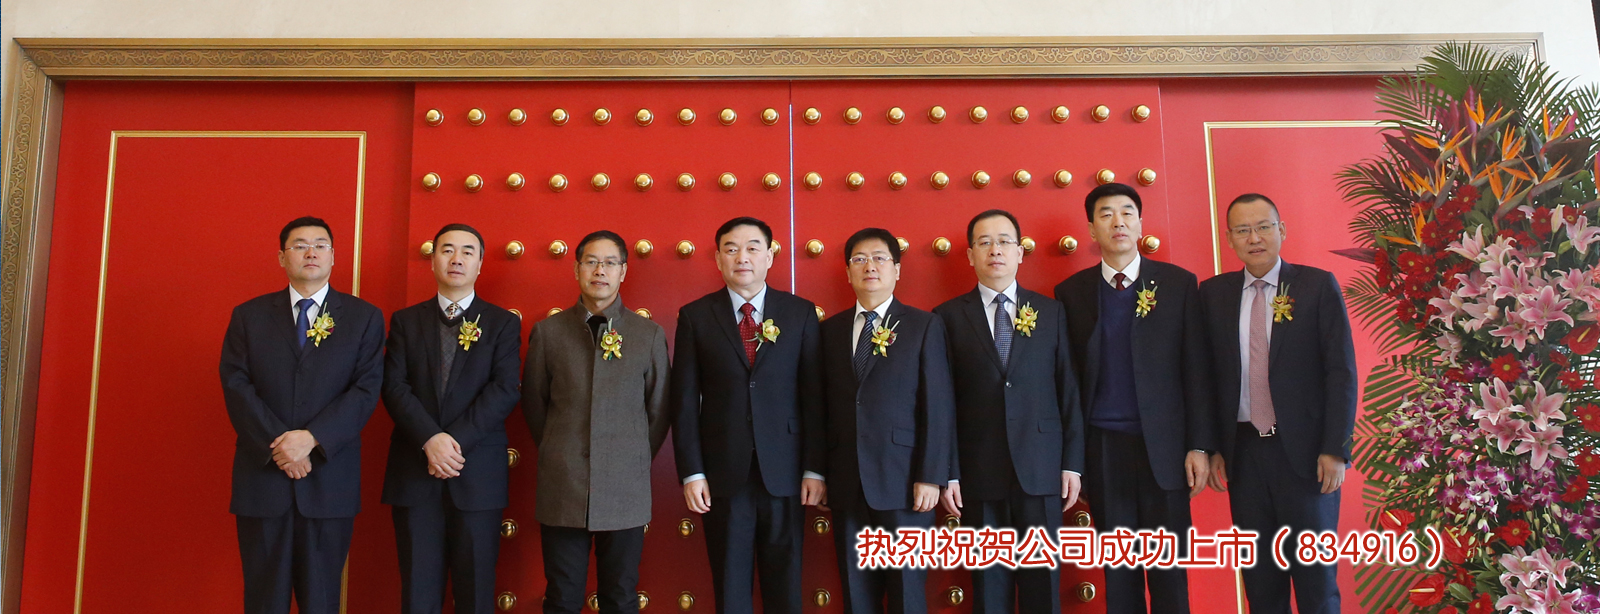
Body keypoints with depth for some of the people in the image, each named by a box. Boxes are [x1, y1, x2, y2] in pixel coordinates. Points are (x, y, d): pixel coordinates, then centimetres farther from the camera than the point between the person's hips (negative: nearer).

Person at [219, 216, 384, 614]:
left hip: (330, 480, -1)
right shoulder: (248, 316, 9)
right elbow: (236, 386, -1)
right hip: (262, 476, 1)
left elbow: (366, 390, -4)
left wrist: (312, 438, -17)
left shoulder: (364, 318, 5)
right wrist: (277, 446, -14)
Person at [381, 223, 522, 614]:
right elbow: (394, 387, -1)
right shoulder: (405, 321, 11)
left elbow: (504, 391, -5)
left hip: (478, 474, -1)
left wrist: (456, 441, -15)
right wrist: (431, 440, -16)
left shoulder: (503, 323, 6)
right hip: (413, 474, 1)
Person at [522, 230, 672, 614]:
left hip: (626, 492, 0)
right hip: (561, 489, 1)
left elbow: (659, 410, 8)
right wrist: (557, 456, 10)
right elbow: (533, 403, 12)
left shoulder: (650, 335, 2)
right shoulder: (547, 332, 4)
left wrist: (637, 462, 8)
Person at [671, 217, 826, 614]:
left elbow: (813, 395, 2)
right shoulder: (695, 316, 2)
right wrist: (691, 473, -4)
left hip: (784, 472, 0)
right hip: (723, 473, 0)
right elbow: (685, 401, 1)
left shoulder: (801, 313, 3)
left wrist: (814, 469, -2)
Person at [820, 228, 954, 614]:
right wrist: (818, 471, 4)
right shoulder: (831, 330, 11)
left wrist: (931, 477, -10)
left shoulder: (924, 326, 1)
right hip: (846, 482, 3)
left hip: (903, 481, -3)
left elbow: (938, 407, -4)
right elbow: (825, 404, 9)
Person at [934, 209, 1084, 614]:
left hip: (1042, 470, 1)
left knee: (1043, 581, 6)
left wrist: (1073, 463, 1)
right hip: (979, 472, -1)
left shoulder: (1051, 312, 8)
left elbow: (1068, 391, 6)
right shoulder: (949, 317, 3)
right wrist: (948, 473, -5)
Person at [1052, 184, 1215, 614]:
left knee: (1168, 565, 5)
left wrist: (1200, 446, -3)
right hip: (1101, 448, 1)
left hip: (1163, 445, -1)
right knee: (1117, 566, 8)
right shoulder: (1071, 292, 5)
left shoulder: (1178, 283, 3)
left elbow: (1195, 370, 1)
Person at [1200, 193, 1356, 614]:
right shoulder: (1213, 293, 6)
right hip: (1243, 451, 2)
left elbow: (1341, 372, -4)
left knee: (1315, 573, 6)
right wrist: (1212, 447, 2)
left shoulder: (1318, 286, -1)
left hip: (1304, 451, -2)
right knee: (1259, 577, 9)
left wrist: (1335, 449, -10)